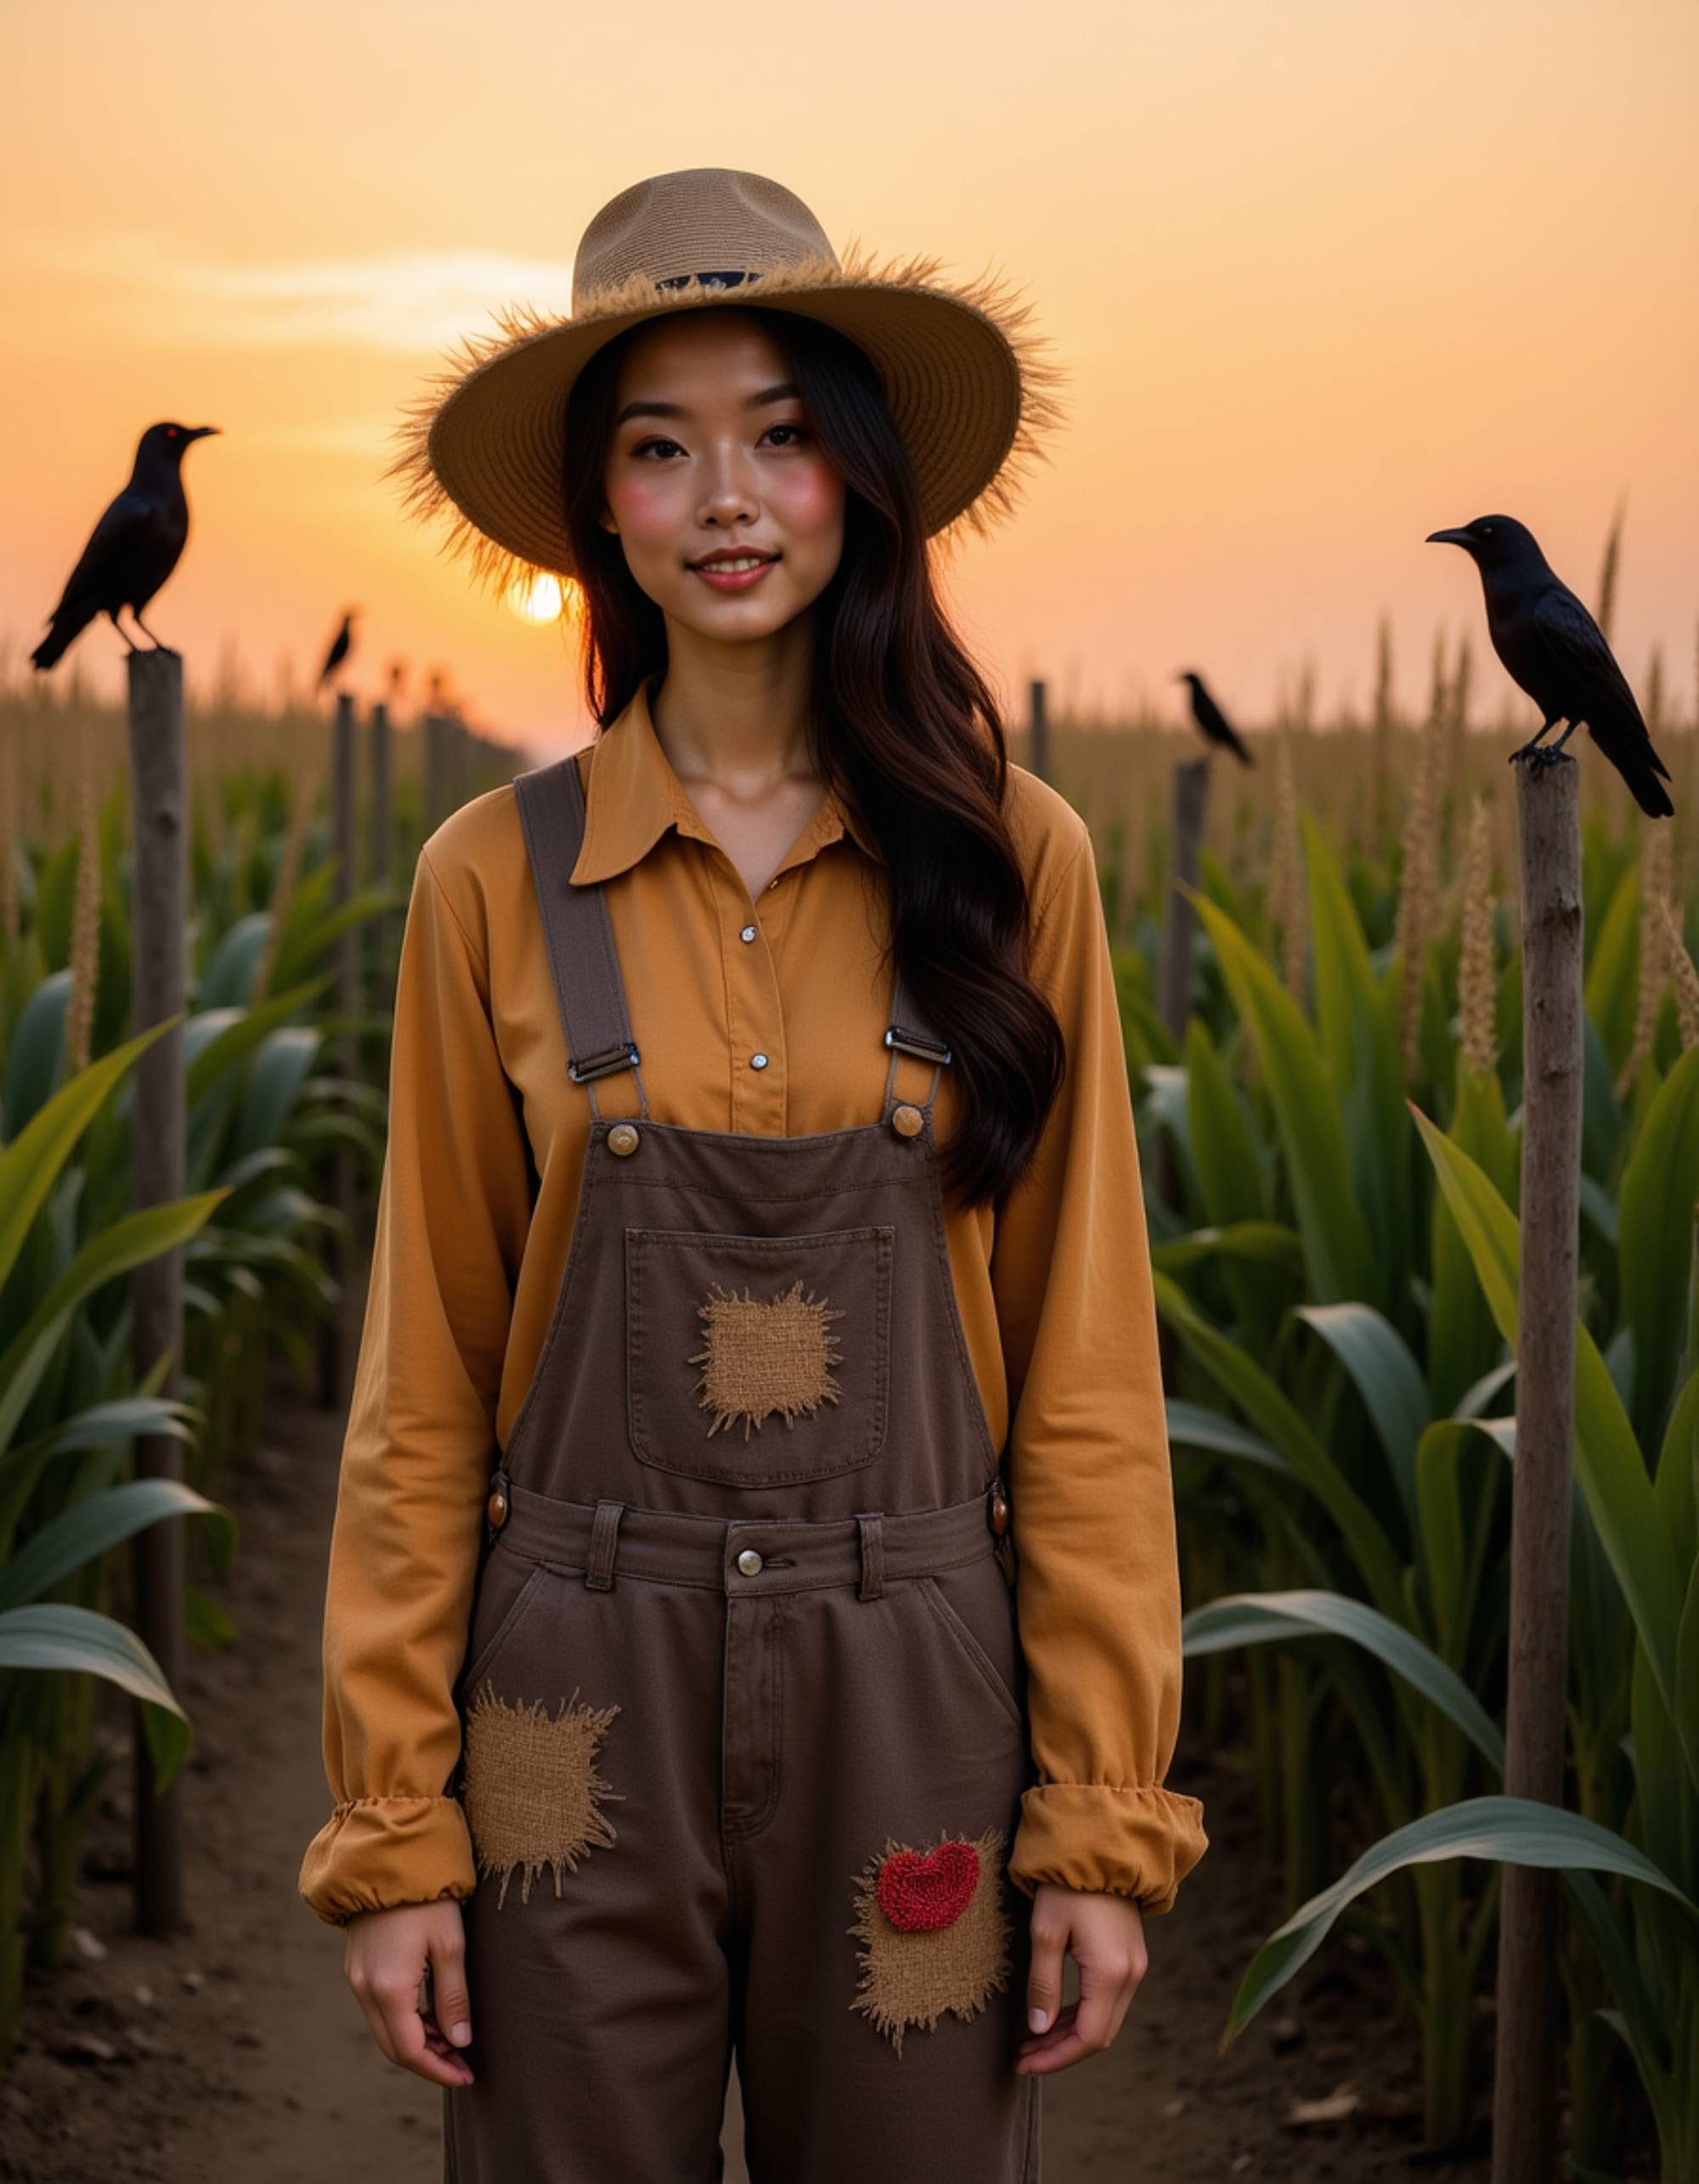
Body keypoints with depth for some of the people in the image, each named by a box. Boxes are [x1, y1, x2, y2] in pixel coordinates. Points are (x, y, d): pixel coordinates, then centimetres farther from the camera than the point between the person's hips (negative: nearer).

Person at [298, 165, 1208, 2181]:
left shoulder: (1011, 862, 0)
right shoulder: (495, 877, 0)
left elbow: (1085, 1374, 0)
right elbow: (423, 1390, 2)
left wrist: (1101, 1819, -2)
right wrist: (391, 1826, 0)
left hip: (914, 1700, 0)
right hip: (583, 1705, 0)